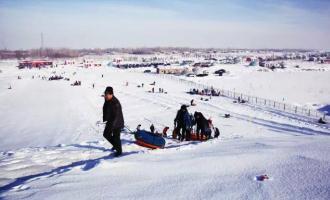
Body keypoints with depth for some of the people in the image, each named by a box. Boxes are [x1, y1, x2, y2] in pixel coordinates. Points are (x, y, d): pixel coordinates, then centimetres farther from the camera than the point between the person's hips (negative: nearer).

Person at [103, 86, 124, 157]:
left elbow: (116, 116, -30)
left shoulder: (116, 103, -29)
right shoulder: (107, 101, -2)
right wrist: (105, 118, 20)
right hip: (110, 121, 9)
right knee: (106, 134, 16)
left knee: (116, 137, 0)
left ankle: (119, 151, 21)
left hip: (117, 123, -9)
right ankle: (115, 145, 37)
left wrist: (112, 125, -34)